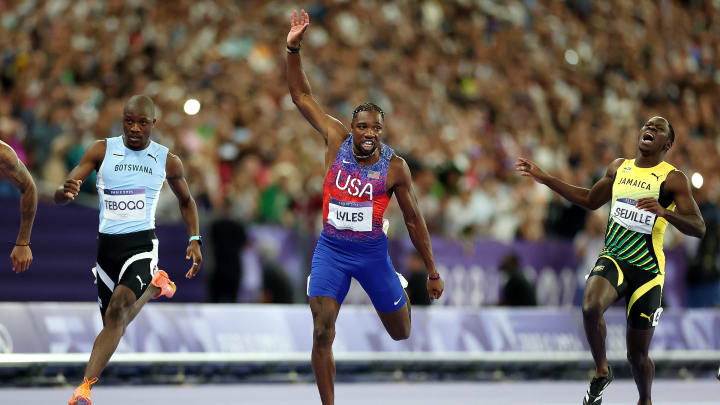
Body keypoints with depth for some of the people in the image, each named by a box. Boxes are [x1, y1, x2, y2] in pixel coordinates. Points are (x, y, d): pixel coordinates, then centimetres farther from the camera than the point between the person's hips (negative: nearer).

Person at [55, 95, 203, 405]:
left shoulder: (167, 161, 2)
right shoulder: (102, 151, -1)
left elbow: (185, 200, 21)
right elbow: (60, 196, -5)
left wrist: (194, 240, 8)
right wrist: (65, 192, -30)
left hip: (141, 243, -3)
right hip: (107, 243, 3)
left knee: (117, 310, -25)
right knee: (114, 323, 13)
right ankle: (153, 286, 47)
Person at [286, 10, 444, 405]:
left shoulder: (394, 167, -7)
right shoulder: (336, 141, -4)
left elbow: (414, 220, 1)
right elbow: (301, 96, -2)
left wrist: (433, 272, 3)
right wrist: (293, 49, -14)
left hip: (372, 250, 0)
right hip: (331, 249, 0)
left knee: (403, 334, 11)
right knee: (322, 332, -15)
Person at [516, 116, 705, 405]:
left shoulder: (672, 179, -5)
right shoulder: (619, 167, 12)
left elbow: (699, 228, -12)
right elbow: (591, 200, 27)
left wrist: (664, 212, -30)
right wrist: (544, 178, 23)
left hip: (647, 268, -3)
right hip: (613, 259, 3)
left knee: (637, 354, 4)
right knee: (591, 306, -31)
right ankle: (601, 372, -9)